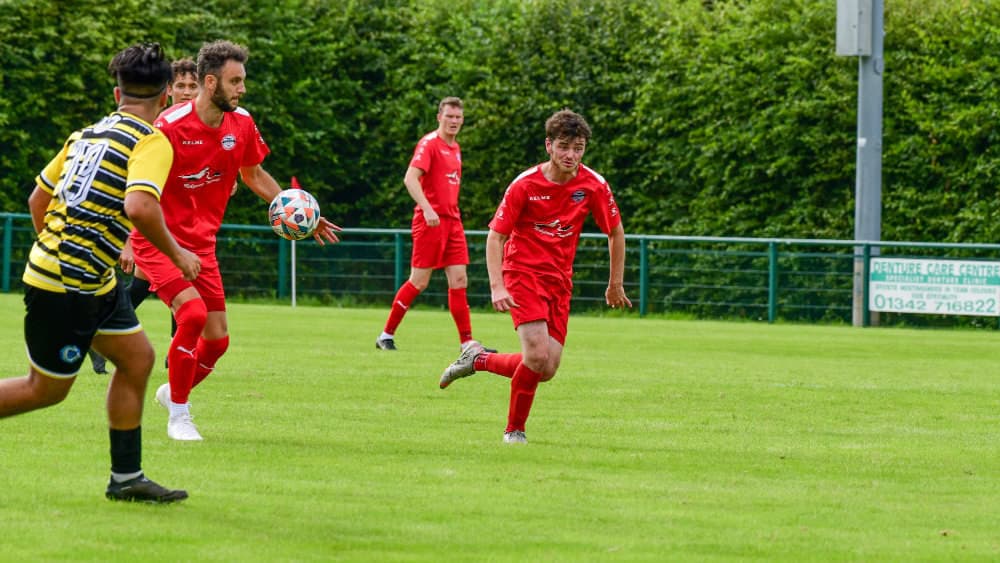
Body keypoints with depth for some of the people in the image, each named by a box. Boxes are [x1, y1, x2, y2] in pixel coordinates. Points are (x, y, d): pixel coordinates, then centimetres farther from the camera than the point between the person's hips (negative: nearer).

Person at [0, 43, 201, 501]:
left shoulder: (87, 134, 12)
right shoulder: (152, 143, -12)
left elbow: (38, 198, 18)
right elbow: (139, 206, -29)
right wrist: (176, 254, -15)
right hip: (68, 288, -9)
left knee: (137, 356, 12)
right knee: (47, 389, 4)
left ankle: (126, 477, 14)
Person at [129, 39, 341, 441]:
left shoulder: (241, 124, -1)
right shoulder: (171, 126, -20)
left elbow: (254, 175, 17)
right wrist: (128, 245, -25)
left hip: (201, 245, 6)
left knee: (218, 340, 2)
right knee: (193, 313, -26)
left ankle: (173, 391, 32)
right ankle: (178, 415, -11)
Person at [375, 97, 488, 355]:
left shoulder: (455, 148, 16)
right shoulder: (430, 143, -9)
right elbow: (410, 178, -20)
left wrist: (453, 213, 17)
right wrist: (427, 208, -31)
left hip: (452, 220, 7)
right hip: (431, 220, -7)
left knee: (459, 280, 1)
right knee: (419, 282, -4)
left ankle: (467, 342, 0)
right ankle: (386, 334, 8)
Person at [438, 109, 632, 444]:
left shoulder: (593, 185, -5)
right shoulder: (525, 185, -12)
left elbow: (615, 232, 10)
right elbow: (495, 236, -9)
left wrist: (615, 285, 12)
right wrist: (497, 287, -21)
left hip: (559, 280, 4)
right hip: (523, 273, -4)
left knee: (546, 371, -4)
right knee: (538, 356, -22)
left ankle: (478, 360, 20)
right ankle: (515, 430, -2)